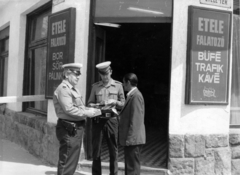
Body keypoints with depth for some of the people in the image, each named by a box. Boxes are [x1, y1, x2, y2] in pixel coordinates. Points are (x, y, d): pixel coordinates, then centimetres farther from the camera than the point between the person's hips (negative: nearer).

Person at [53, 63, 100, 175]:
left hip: (77, 128, 10)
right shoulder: (63, 89, -14)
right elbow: (69, 109, -22)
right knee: (66, 161, -3)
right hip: (69, 129, -10)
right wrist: (87, 113, -16)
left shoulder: (73, 89, 19)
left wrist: (89, 110, 3)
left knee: (73, 161, 18)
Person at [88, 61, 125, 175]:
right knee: (96, 150, 5)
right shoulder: (95, 86, 7)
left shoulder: (118, 85, 5)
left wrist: (114, 102, -12)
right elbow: (90, 103, 9)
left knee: (113, 150, 5)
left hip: (112, 120, -1)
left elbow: (123, 104, 7)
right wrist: (96, 105, -12)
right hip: (98, 120, 1)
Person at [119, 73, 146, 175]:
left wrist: (130, 138, -21)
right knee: (130, 166, 17)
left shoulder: (136, 96, -16)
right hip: (131, 139, 10)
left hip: (133, 139, -10)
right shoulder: (132, 95, 15)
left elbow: (135, 120, -21)